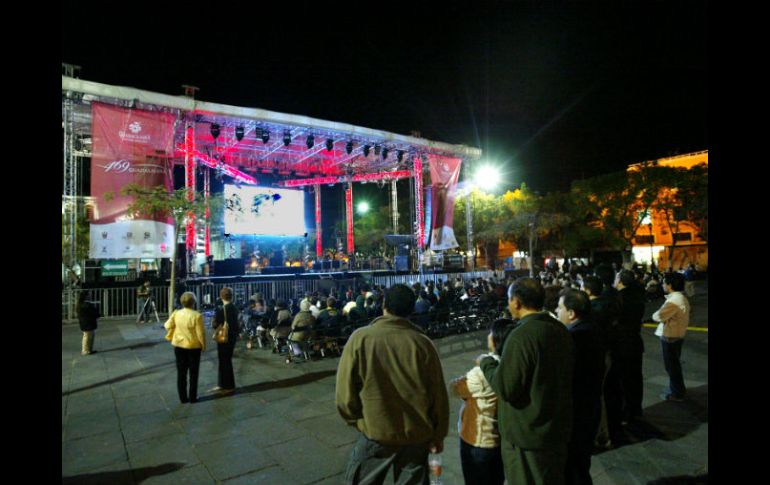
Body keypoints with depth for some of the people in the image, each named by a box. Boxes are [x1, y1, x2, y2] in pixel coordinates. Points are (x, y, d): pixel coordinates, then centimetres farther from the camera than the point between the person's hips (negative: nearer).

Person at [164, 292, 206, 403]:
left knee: (181, 373, 13)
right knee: (193, 373, 10)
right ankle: (193, 397, 16)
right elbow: (201, 333, -16)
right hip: (193, 347, -4)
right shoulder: (197, 316, -19)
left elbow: (167, 326, 1)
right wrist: (203, 345, -2)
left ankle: (183, 397, 19)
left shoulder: (176, 313, -7)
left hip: (179, 346, 4)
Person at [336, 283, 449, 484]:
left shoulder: (360, 338, -15)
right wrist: (438, 435, 9)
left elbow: (346, 393, -9)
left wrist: (357, 421, 9)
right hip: (417, 434, 2)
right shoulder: (423, 343, -11)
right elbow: (438, 396, -5)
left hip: (375, 432, -1)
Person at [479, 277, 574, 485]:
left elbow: (505, 388, -26)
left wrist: (486, 363, -9)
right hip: (557, 427, 8)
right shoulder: (559, 329, 1)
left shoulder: (521, 336, -27)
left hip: (528, 433, -8)